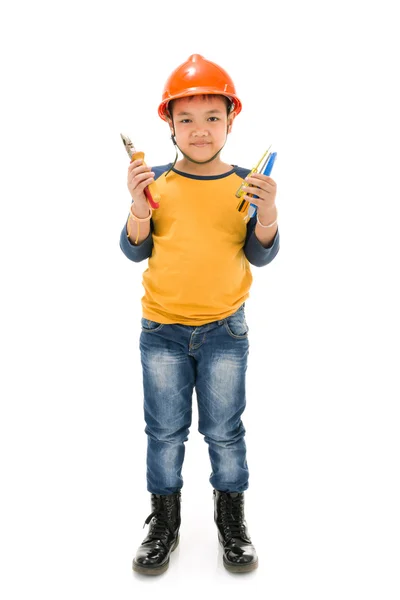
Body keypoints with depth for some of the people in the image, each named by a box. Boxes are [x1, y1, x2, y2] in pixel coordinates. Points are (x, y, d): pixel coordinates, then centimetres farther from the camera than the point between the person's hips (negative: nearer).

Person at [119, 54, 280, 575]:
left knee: (224, 432, 10)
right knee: (165, 431, 11)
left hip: (224, 331, 0)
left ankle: (232, 522, 30)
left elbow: (260, 256, -2)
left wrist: (267, 214, -21)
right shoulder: (155, 181, -1)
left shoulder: (246, 184, -2)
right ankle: (164, 524, 30)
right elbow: (134, 252, 1)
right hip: (162, 330, 1)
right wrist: (139, 208, -17)